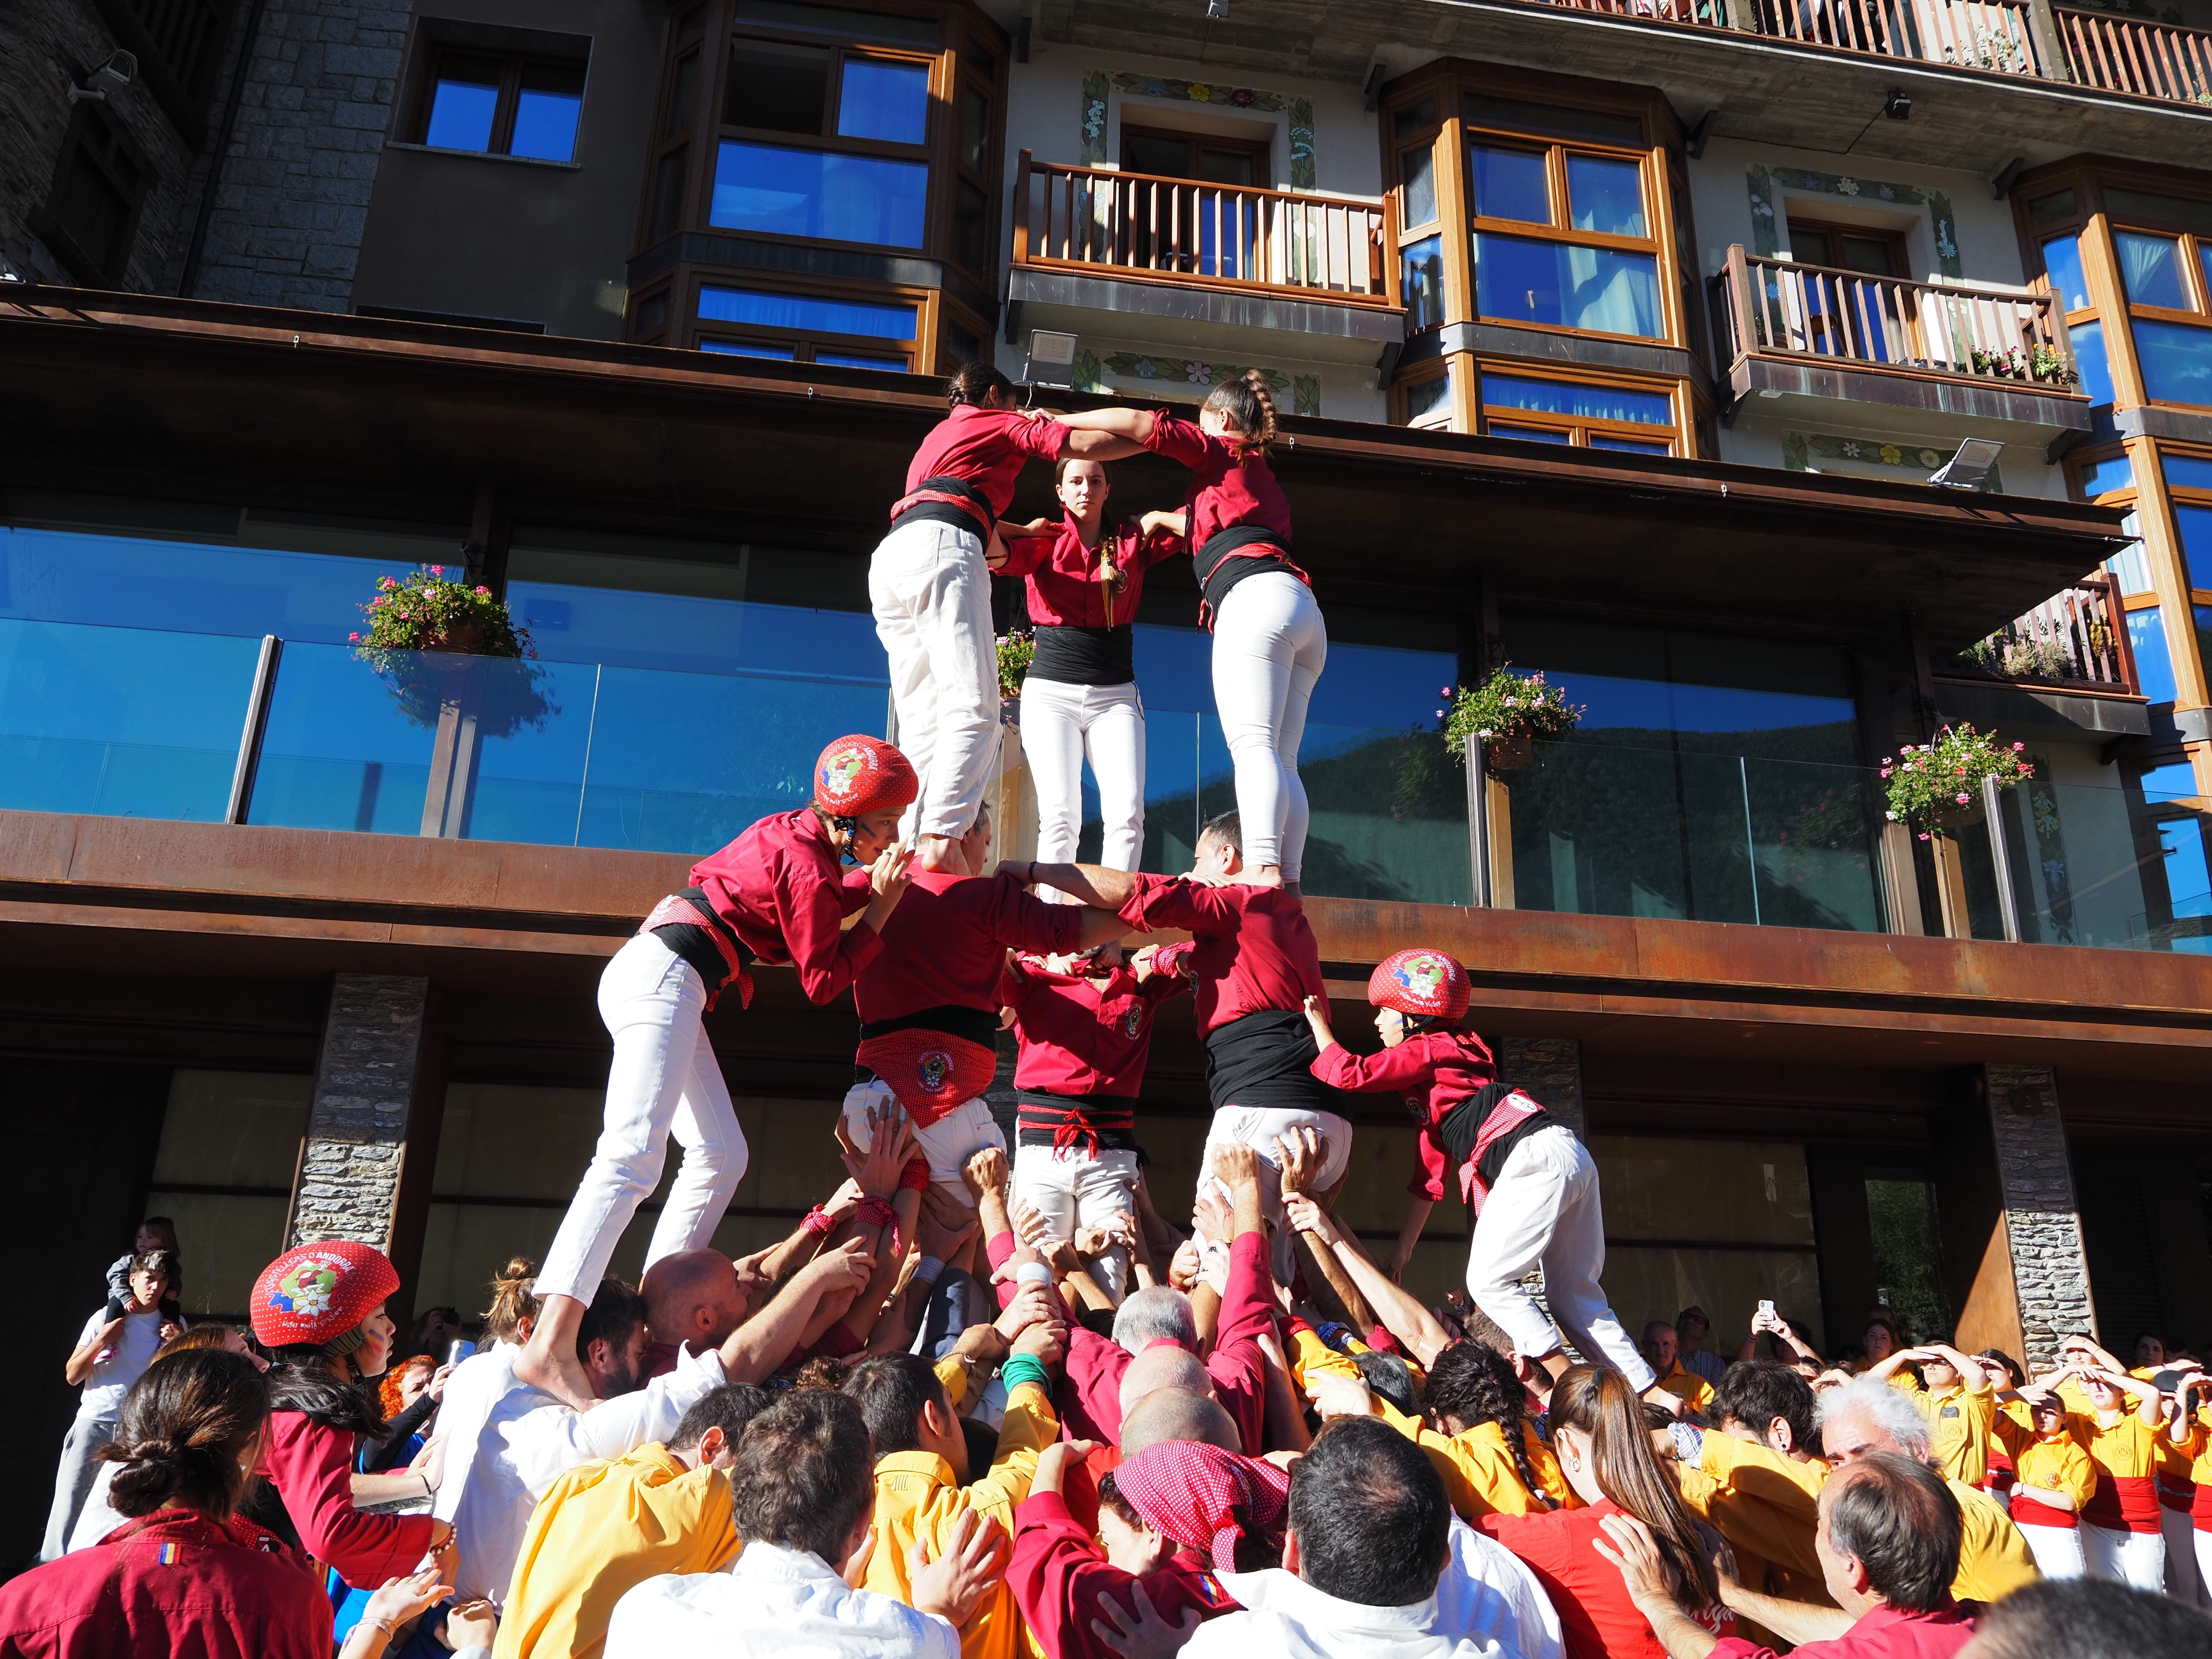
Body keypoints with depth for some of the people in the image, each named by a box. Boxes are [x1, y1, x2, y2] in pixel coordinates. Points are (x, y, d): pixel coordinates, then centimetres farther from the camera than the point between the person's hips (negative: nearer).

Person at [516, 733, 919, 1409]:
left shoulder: (798, 832, 13)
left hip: (656, 979, 11)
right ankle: (550, 1348, -35)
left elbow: (819, 905, 31)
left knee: (722, 1155, 10)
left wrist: (877, 884, 21)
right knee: (634, 1154, -24)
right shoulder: (808, 866, -13)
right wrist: (882, 906, -3)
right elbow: (823, 980, -6)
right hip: (663, 976, -11)